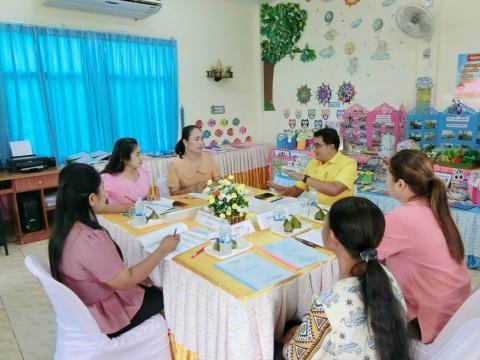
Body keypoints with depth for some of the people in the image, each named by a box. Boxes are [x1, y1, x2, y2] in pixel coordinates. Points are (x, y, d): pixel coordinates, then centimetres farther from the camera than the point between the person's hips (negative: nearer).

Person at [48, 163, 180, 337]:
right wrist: (163, 250, -18)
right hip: (101, 317, -8)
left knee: (150, 288, 22)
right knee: (165, 295, 12)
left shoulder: (65, 228, -7)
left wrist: (134, 276, 3)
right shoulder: (90, 240, -36)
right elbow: (125, 281, -26)